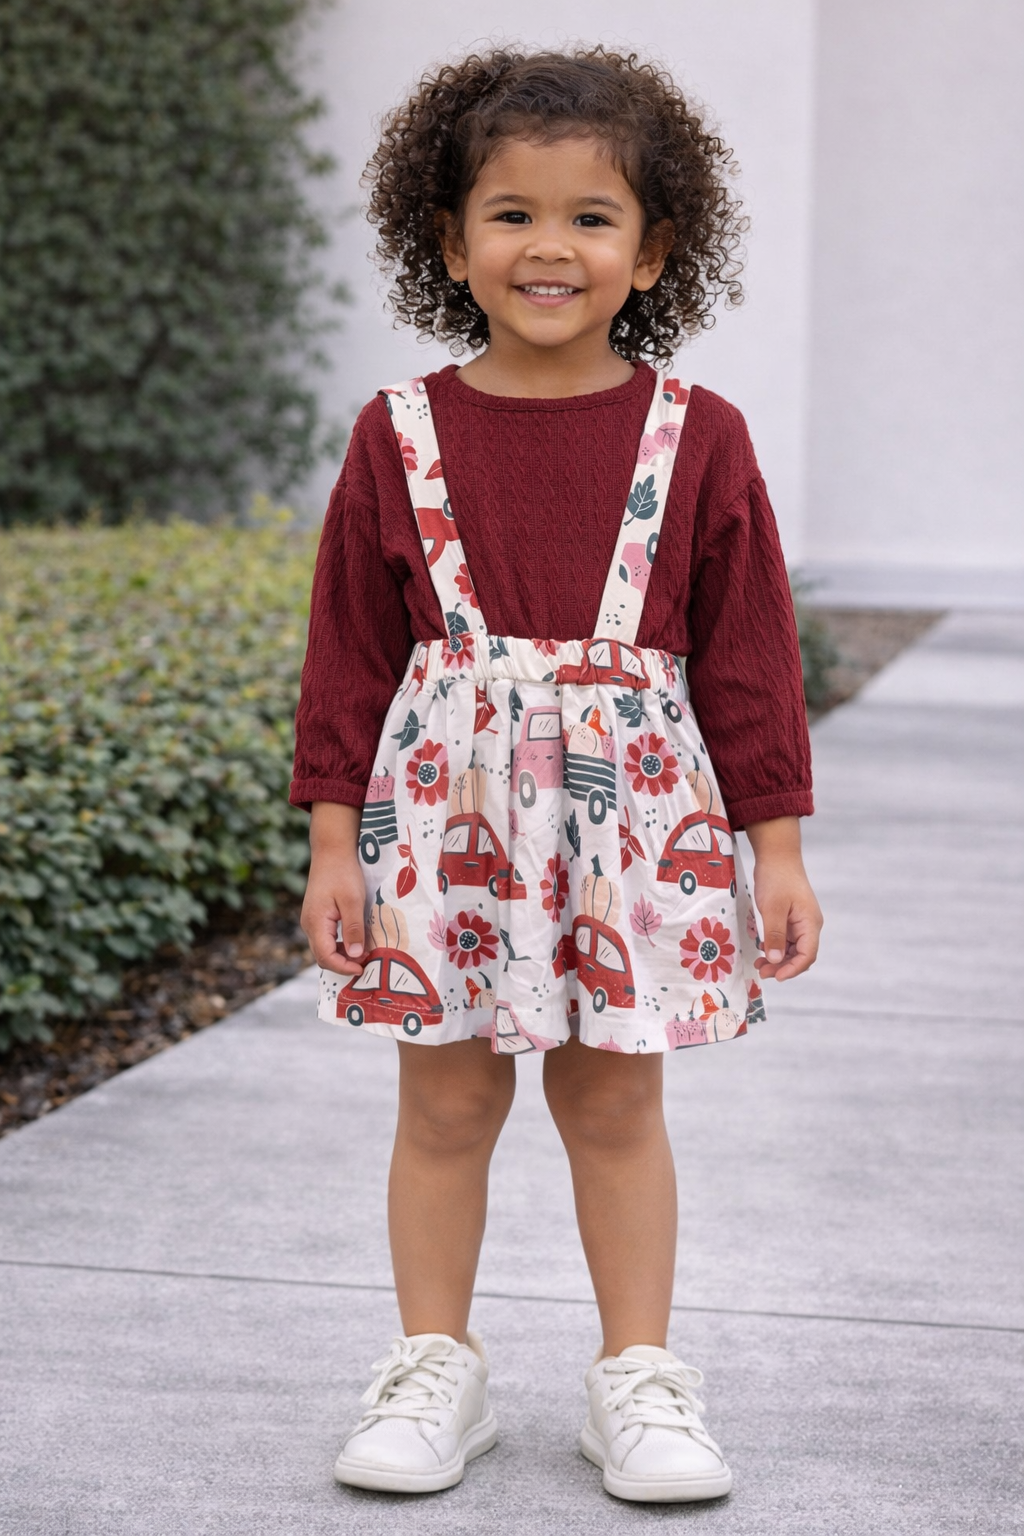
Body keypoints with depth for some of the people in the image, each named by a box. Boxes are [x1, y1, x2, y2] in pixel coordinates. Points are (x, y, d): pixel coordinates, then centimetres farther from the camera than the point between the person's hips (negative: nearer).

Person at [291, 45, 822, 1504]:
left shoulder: (696, 440, -1)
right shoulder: (400, 438, 0)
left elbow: (747, 655, 2)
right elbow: (351, 651, 3)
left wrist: (776, 846, 1)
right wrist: (335, 840, 0)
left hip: (632, 813, 0)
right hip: (445, 813, 1)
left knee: (616, 1104, 9)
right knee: (444, 1105, 8)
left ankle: (638, 1375, 22)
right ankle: (436, 1367, 23)